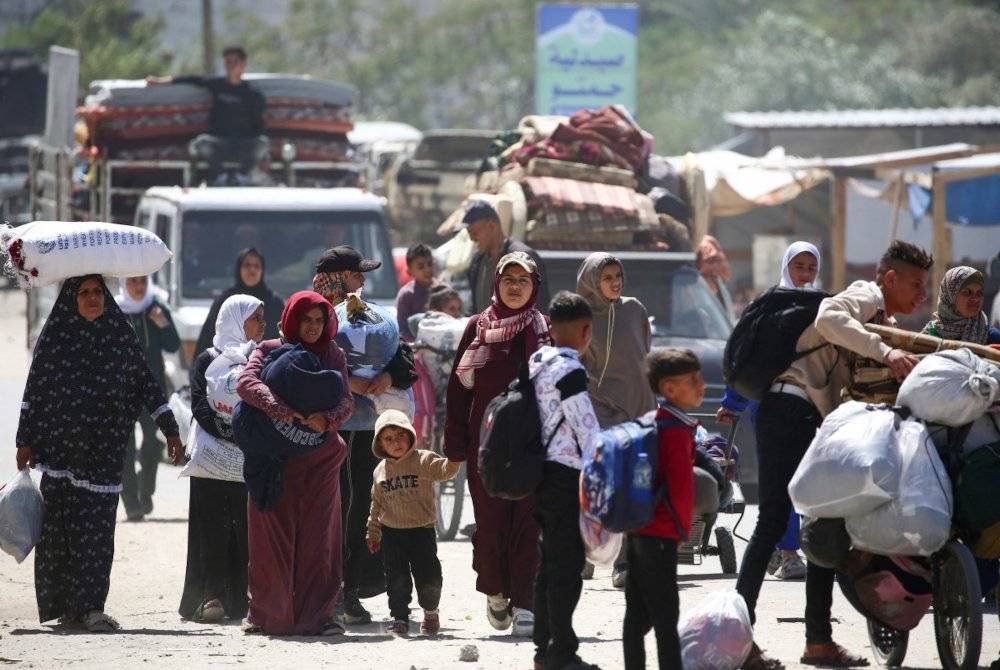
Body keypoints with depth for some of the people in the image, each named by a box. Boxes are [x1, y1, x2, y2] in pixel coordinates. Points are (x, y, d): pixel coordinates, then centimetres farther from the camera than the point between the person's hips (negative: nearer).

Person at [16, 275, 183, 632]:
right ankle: (63, 605, 7)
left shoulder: (120, 336, 7)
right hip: (59, 446, 0)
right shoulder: (54, 336, 4)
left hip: (102, 449, 0)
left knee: (97, 528, -7)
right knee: (58, 526, -1)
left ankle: (90, 607, -10)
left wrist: (170, 430, 6)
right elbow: (33, 392, 6)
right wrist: (25, 442, 2)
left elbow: (146, 383, 10)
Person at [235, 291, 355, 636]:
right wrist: (278, 408, -28)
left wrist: (328, 420, -20)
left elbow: (347, 401, 2)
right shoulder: (270, 350, 5)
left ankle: (316, 614, 0)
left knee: (317, 535, -2)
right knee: (273, 535, -2)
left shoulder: (333, 355, 12)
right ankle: (265, 614, 4)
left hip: (321, 458, 2)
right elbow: (246, 382, -12)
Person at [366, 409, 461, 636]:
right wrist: (373, 532, 17)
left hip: (422, 530, -2)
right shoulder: (381, 470, 8)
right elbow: (377, 505, 16)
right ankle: (399, 616, 13)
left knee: (429, 578, -1)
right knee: (397, 579, 1)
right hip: (392, 533, 2)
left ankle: (430, 610, 23)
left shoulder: (423, 460, -3)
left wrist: (454, 458, -37)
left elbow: (444, 471, -17)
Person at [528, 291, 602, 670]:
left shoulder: (535, 363, 11)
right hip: (566, 476, -9)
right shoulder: (569, 371, -15)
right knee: (567, 567, -5)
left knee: (549, 563, 14)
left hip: (542, 473, 9)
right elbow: (587, 430, -16)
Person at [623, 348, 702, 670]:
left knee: (637, 613, 11)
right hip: (661, 534, -9)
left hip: (637, 531, 9)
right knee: (665, 615, -6)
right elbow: (681, 487, -19)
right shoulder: (677, 432, -15)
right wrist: (684, 528, -4)